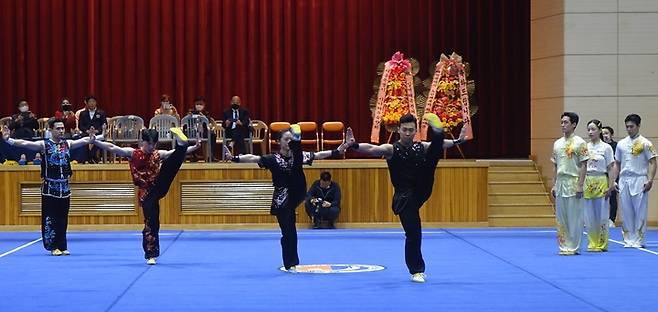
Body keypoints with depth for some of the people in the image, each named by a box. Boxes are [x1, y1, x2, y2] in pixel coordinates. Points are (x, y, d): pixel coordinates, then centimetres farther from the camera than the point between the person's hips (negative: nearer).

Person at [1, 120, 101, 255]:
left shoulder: (67, 143, 7)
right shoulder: (44, 144, -6)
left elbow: (84, 141, -3)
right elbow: (24, 144, -16)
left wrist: (92, 138, -25)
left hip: (64, 187, 4)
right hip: (50, 187, -4)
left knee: (63, 219, 7)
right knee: (50, 218, -2)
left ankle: (62, 246, 15)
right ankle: (53, 246, 6)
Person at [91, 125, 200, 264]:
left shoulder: (159, 154, 8)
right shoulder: (133, 153, 0)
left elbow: (176, 154, 10)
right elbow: (112, 148, -7)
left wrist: (195, 147, 1)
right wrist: (95, 141, -18)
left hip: (159, 188, 2)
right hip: (147, 193, -2)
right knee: (151, 223, -5)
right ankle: (151, 255, 3)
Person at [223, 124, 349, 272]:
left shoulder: (298, 156, 5)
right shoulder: (273, 159, -5)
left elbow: (318, 155, 7)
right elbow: (253, 158, -16)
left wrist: (337, 151, -1)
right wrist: (234, 158, -29)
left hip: (297, 196, 3)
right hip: (282, 200, -3)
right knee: (288, 232, 5)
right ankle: (290, 264, 15)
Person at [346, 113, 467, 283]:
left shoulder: (421, 147, 9)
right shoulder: (391, 149, -5)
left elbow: (442, 145, 8)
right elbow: (372, 149, -21)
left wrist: (457, 141, -4)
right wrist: (354, 145, -37)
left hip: (422, 191, 2)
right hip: (405, 198, -2)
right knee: (413, 234, -3)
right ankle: (417, 271, 12)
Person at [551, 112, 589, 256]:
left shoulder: (580, 143, -5)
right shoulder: (557, 143, 13)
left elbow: (583, 166, -8)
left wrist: (580, 186, -15)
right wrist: (554, 185, 10)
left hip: (573, 183, -6)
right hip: (560, 183, 6)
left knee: (574, 217, -3)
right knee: (561, 217, 7)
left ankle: (574, 247, 2)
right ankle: (564, 246, 12)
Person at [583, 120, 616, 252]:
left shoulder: (606, 147, -1)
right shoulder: (585, 147, 8)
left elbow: (611, 168, -1)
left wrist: (610, 186, -8)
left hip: (601, 182, -3)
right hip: (587, 182, 4)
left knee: (602, 214, -1)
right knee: (589, 215, 5)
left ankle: (602, 244, 6)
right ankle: (592, 243, 12)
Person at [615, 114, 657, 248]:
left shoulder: (645, 143, -3)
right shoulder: (621, 144, 11)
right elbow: (617, 164, 17)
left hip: (639, 181, -4)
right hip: (624, 180, 4)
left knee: (640, 211, -2)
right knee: (626, 212, 6)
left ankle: (638, 240, 3)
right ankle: (628, 240, 13)